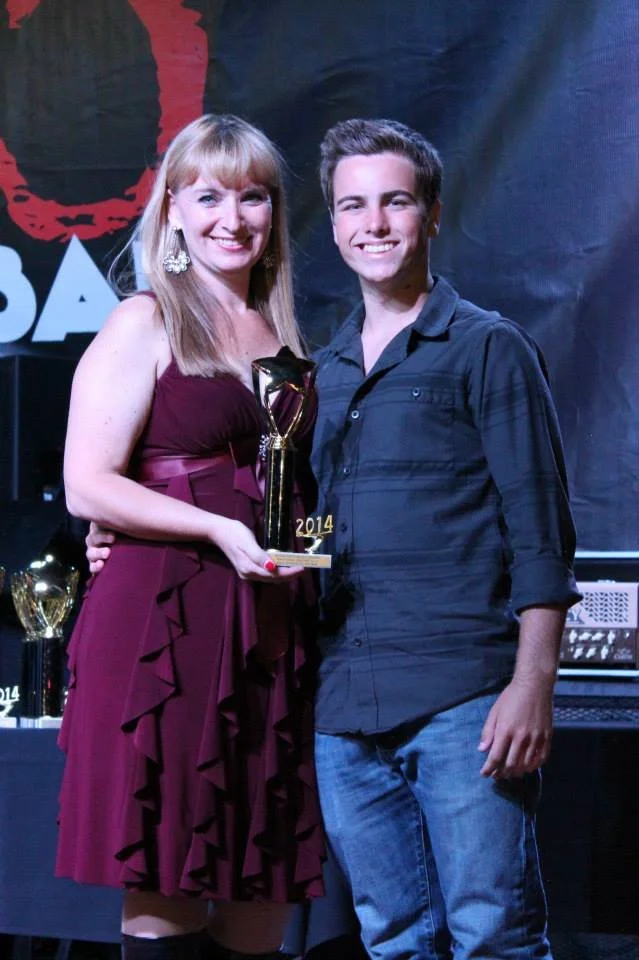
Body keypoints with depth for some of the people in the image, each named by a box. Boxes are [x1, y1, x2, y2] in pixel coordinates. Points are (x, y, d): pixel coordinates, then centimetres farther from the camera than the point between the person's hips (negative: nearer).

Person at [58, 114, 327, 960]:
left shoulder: (284, 334, 18)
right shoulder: (145, 325, 0)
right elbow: (86, 485, -9)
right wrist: (219, 530, -18)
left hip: (273, 628, 6)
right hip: (164, 620, -6)